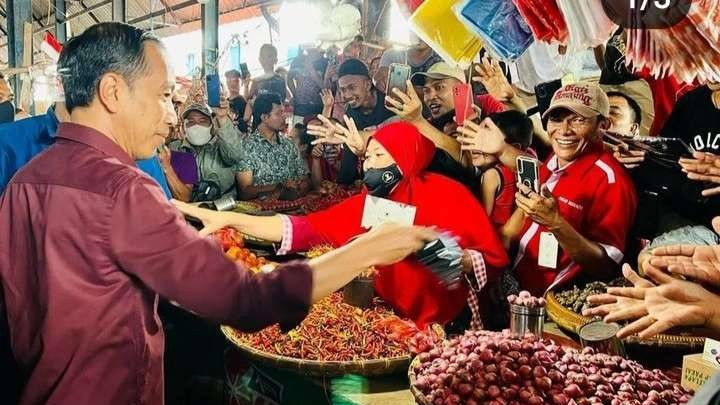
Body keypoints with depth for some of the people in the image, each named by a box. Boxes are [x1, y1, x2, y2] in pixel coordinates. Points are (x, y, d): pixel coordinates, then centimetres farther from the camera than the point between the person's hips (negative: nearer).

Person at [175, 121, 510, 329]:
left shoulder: (446, 194, -10)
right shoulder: (365, 203, 0)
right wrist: (231, 219, -18)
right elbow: (305, 230, -10)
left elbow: (494, 259, -11)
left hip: (444, 325, -3)